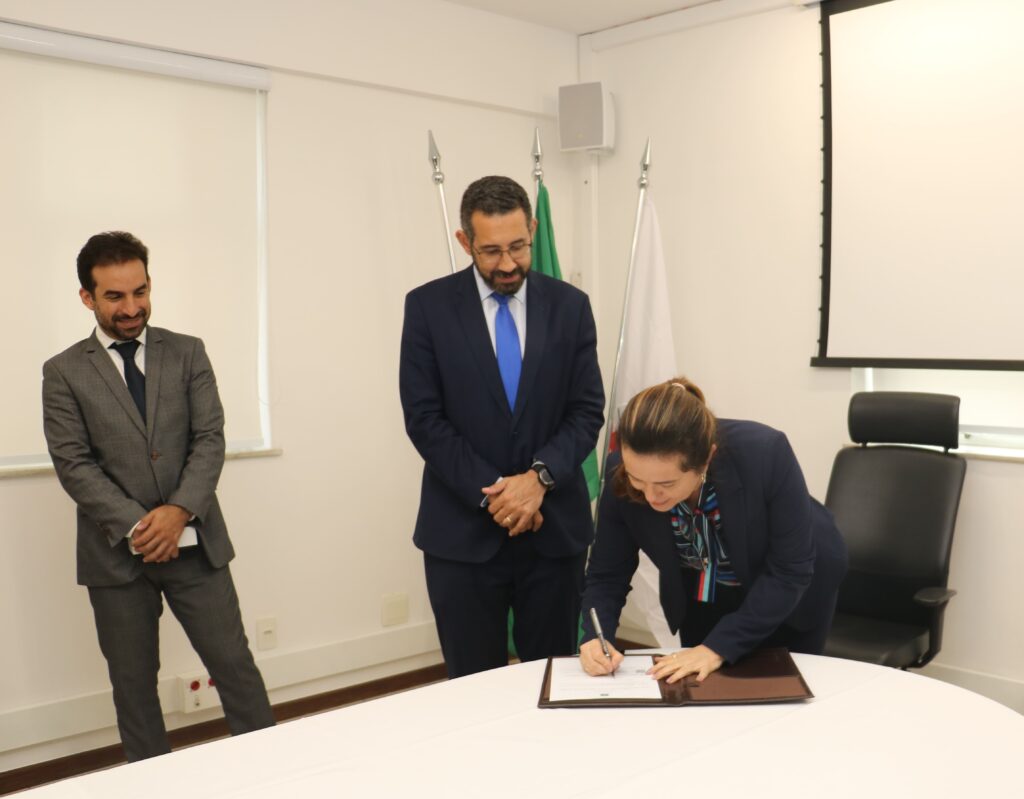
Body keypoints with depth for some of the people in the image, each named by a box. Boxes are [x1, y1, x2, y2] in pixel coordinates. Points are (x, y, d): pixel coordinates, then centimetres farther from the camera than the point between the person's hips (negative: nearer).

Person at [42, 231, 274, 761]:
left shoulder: (187, 353, 5)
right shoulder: (63, 372, 1)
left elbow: (210, 438, -2)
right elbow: (73, 463, -6)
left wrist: (180, 510, -16)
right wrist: (135, 526, -17)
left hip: (194, 543, 1)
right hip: (117, 553, 0)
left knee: (235, 664, 4)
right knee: (133, 683, 10)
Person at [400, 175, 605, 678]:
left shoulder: (569, 306, 3)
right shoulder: (428, 306, -2)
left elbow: (587, 411, 1)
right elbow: (423, 419, -6)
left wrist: (539, 477, -16)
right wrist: (492, 493, -13)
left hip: (555, 527, 2)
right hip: (463, 532, -1)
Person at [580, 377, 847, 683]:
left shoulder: (766, 454, -38)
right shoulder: (622, 476, -29)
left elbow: (790, 570, -29)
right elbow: (607, 575, -17)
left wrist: (718, 646, -32)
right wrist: (596, 636, -35)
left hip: (790, 590, -2)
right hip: (701, 593, 2)